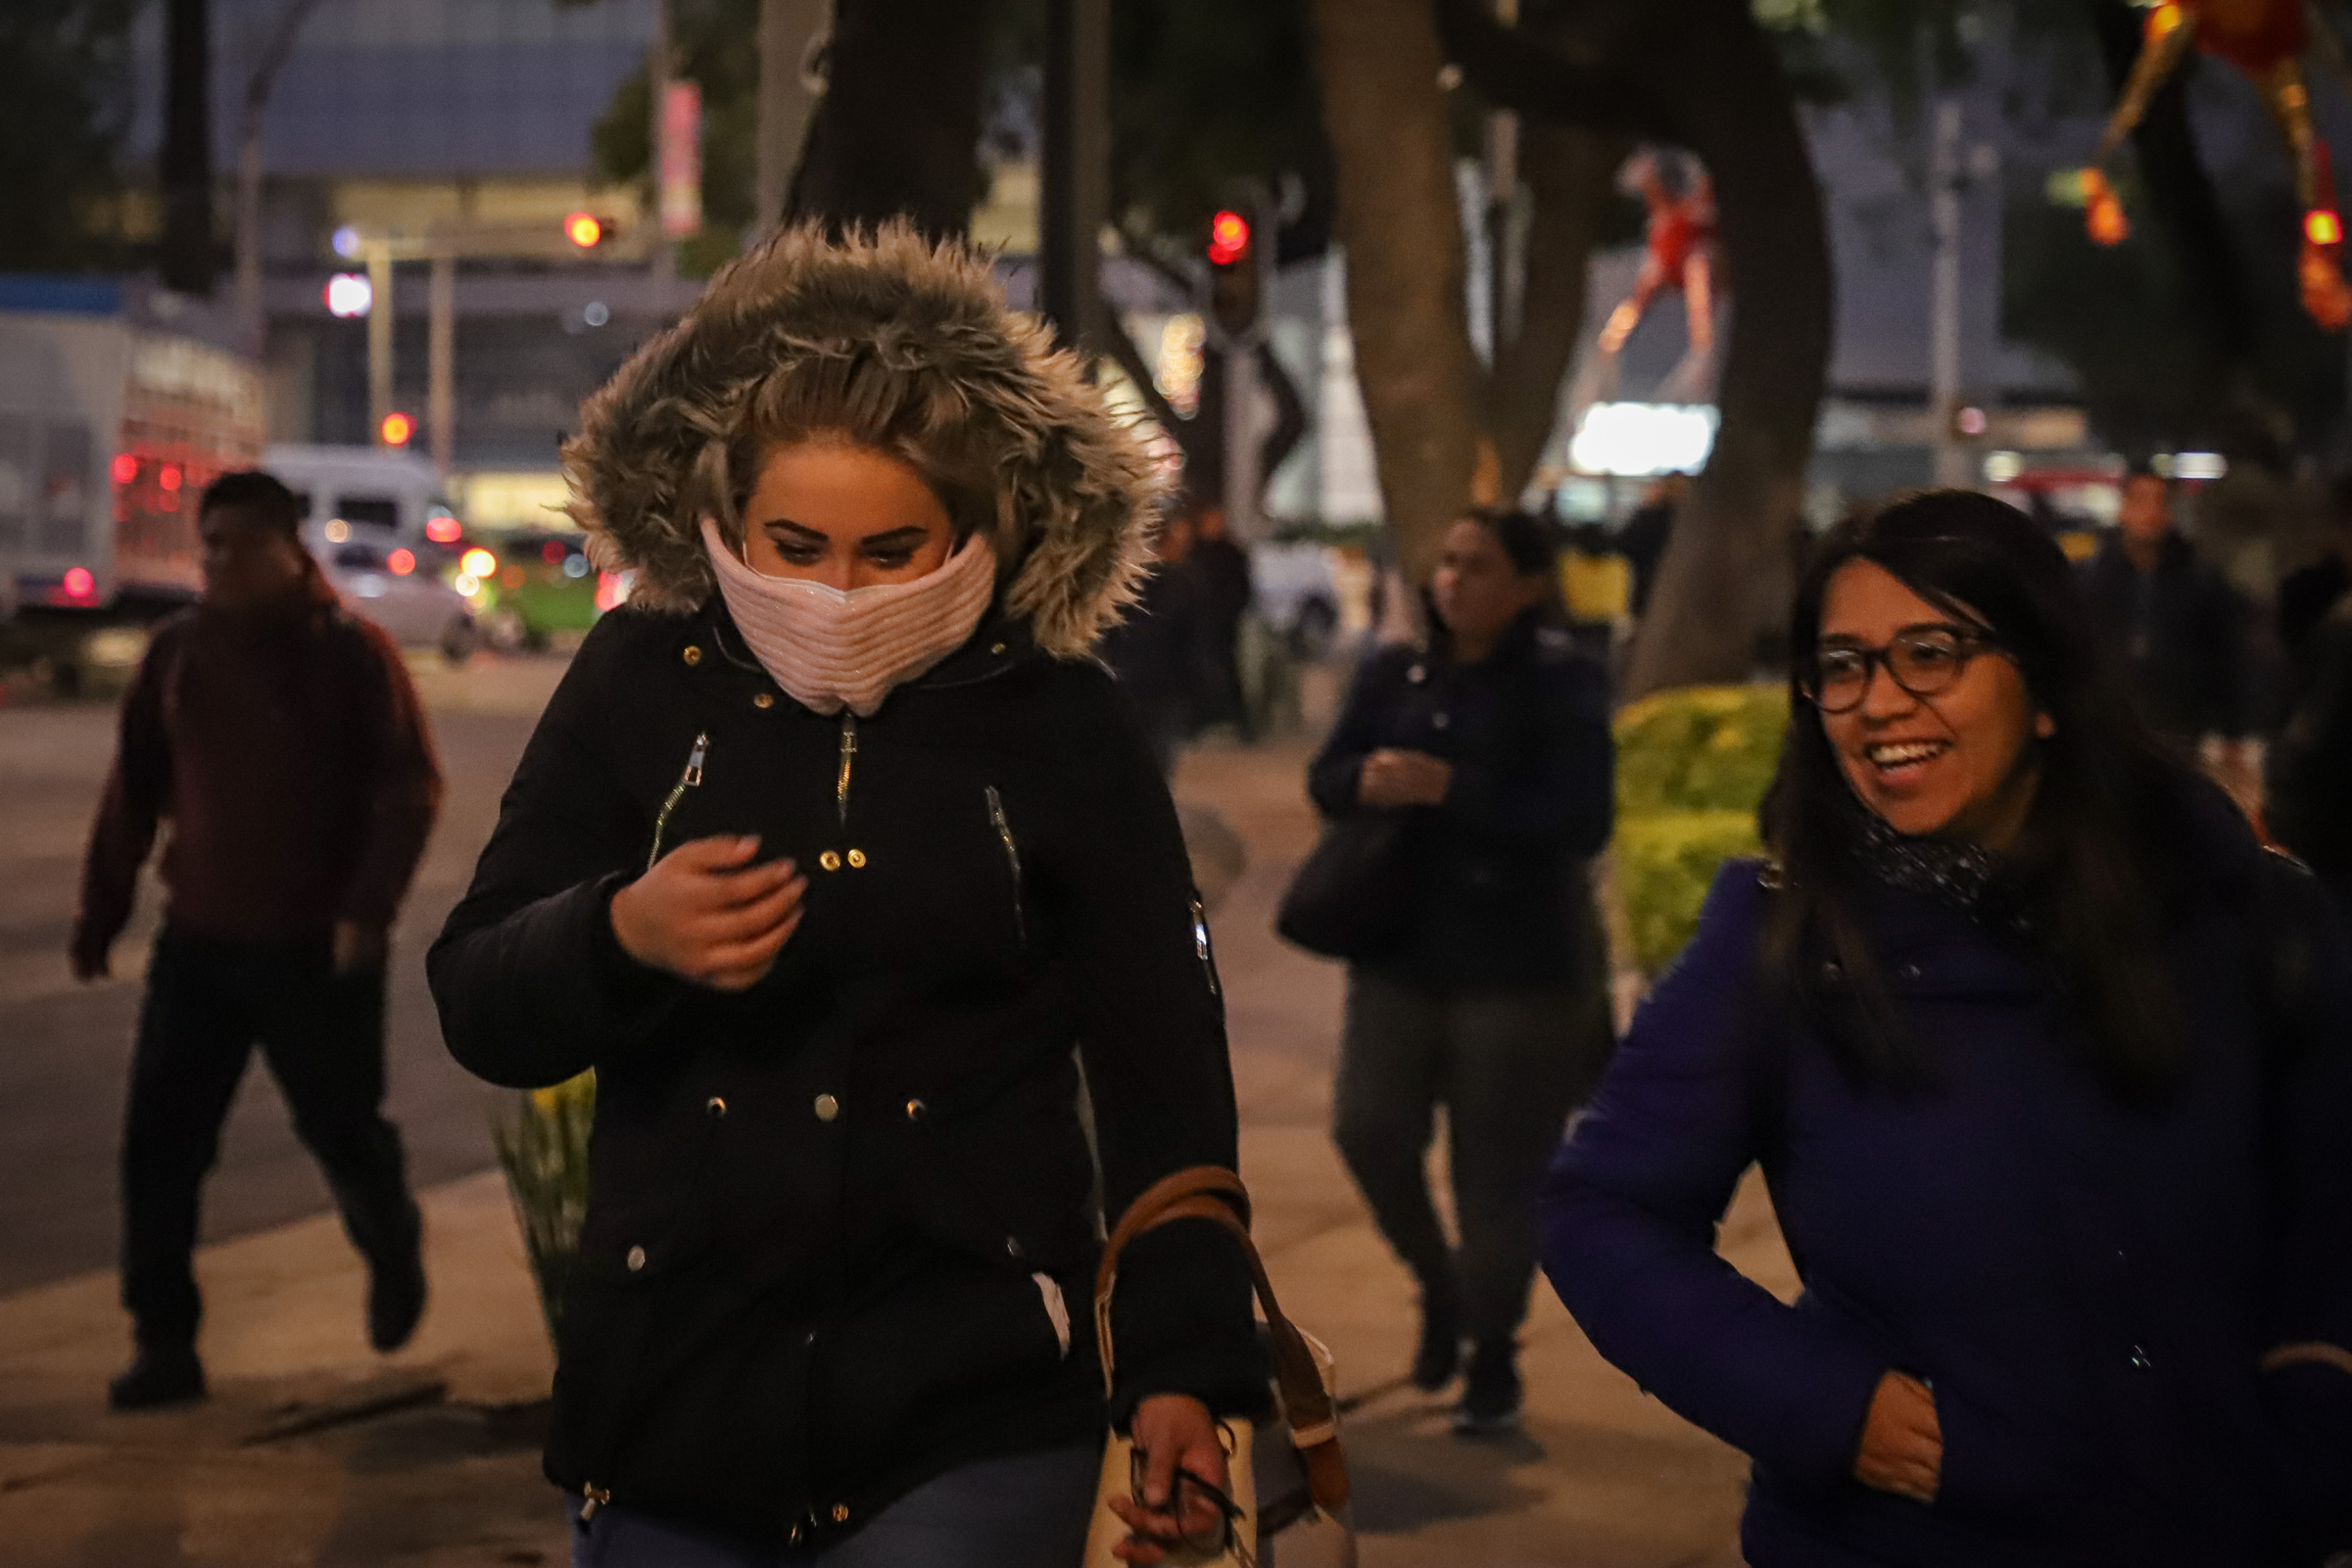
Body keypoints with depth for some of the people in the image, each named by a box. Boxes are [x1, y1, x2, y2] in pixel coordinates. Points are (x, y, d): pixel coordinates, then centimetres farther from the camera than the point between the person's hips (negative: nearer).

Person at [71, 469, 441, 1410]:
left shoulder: (351, 654, -8)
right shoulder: (178, 652, 5)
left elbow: (408, 792, -11)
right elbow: (134, 792, 12)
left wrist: (367, 908, -21)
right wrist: (101, 910, 10)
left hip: (317, 950, -4)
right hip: (199, 942, 4)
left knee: (341, 1126, 8)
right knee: (160, 1143, -2)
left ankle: (392, 1252, 39)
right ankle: (166, 1343, 4)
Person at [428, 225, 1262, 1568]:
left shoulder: (1061, 727, -2)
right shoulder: (641, 686, 1)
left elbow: (1163, 1073, 2)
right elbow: (480, 1012, 2)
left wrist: (1183, 1366, -4)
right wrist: (622, 938, -19)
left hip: (976, 1425, -2)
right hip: (674, 1403, 2)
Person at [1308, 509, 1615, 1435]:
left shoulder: (1563, 684, -8)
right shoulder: (1396, 673, 6)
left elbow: (1581, 820, -17)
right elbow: (1326, 777, 8)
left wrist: (1447, 789, -25)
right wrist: (1366, 781, -16)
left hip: (1519, 966, -4)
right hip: (1401, 953, 4)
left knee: (1498, 1177, 2)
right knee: (1369, 1131, -6)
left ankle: (1494, 1365, 20)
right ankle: (1438, 1286, 23)